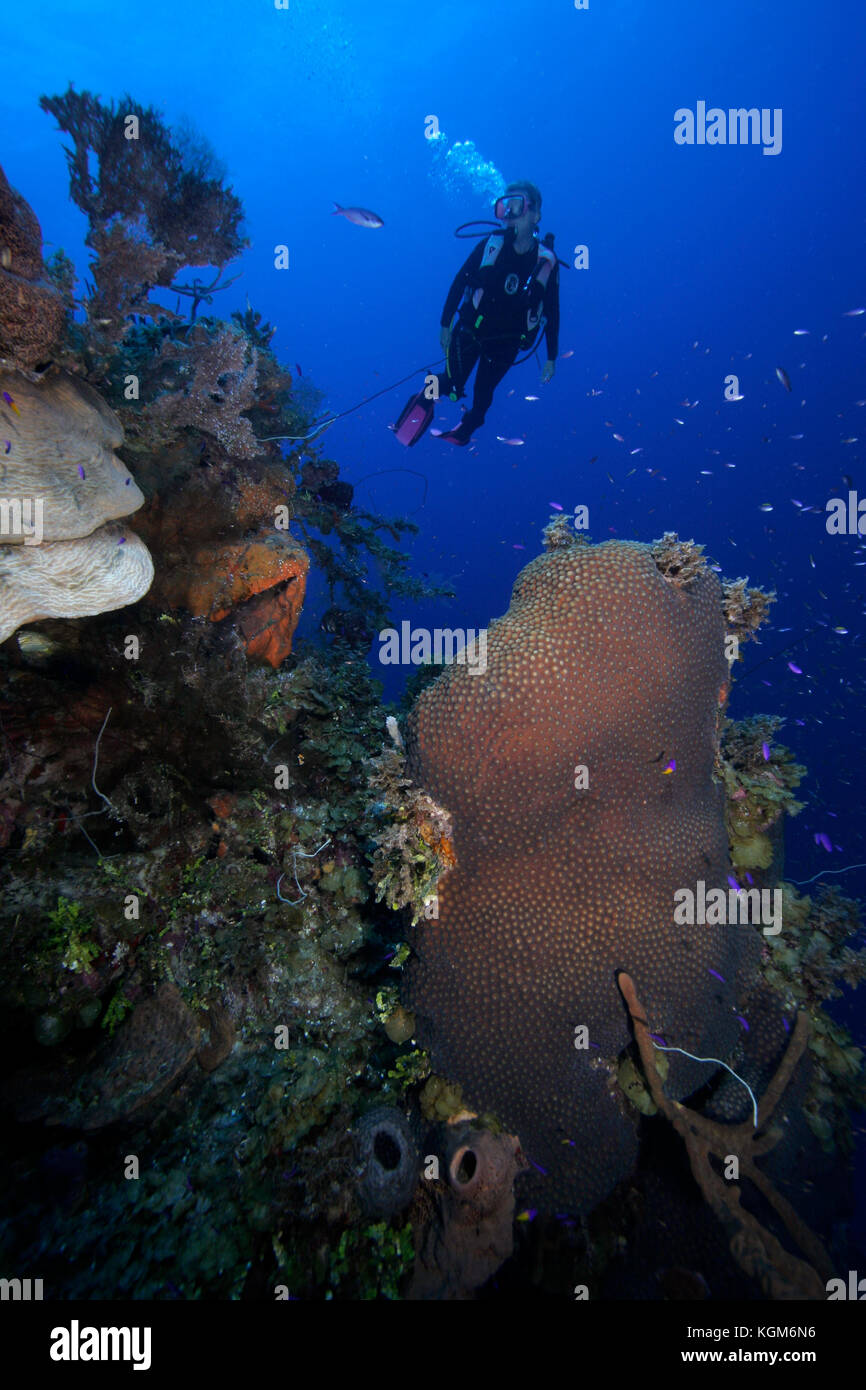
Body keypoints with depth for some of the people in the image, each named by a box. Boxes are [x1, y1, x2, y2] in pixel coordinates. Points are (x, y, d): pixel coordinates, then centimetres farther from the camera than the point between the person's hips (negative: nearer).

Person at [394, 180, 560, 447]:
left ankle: (466, 429, 41)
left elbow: (552, 312, -3)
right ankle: (428, 395, 29)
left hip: (506, 342, 1)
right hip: (470, 331, 0)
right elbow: (459, 283, -1)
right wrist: (445, 324, -1)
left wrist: (551, 357, -3)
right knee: (453, 385, -5)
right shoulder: (489, 245, -9)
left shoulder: (547, 262, -9)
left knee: (483, 395, 12)